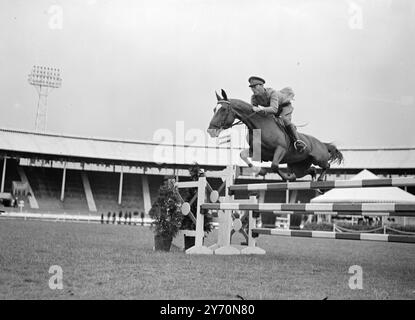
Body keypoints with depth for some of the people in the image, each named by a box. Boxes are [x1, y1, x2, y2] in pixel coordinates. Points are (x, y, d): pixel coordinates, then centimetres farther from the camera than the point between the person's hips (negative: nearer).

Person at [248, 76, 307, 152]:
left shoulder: (272, 92, -38)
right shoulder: (254, 98, -19)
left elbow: (274, 109, -52)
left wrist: (261, 109, -64)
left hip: (285, 106, -8)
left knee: (284, 120, -29)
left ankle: (298, 141, -35)